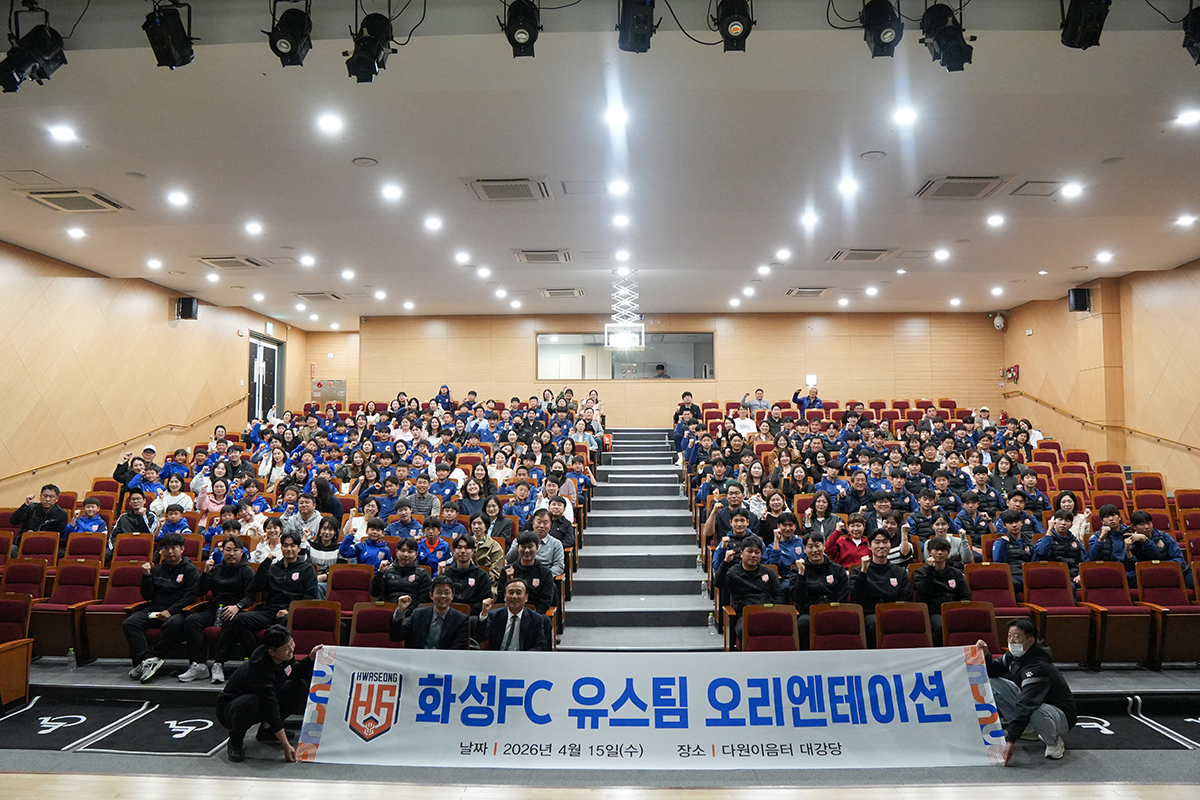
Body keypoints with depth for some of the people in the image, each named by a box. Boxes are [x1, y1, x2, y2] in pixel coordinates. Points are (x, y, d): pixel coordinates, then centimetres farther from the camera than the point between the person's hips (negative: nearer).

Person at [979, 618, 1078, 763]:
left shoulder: (1038, 668, -32)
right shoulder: (1015, 655, -7)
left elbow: (1026, 707, -39)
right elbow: (994, 671, 5)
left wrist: (1011, 740, -43)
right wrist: (985, 655, -18)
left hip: (1061, 715, -8)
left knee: (1035, 712, -42)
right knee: (992, 683, -5)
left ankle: (1054, 742, -8)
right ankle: (1025, 728, 7)